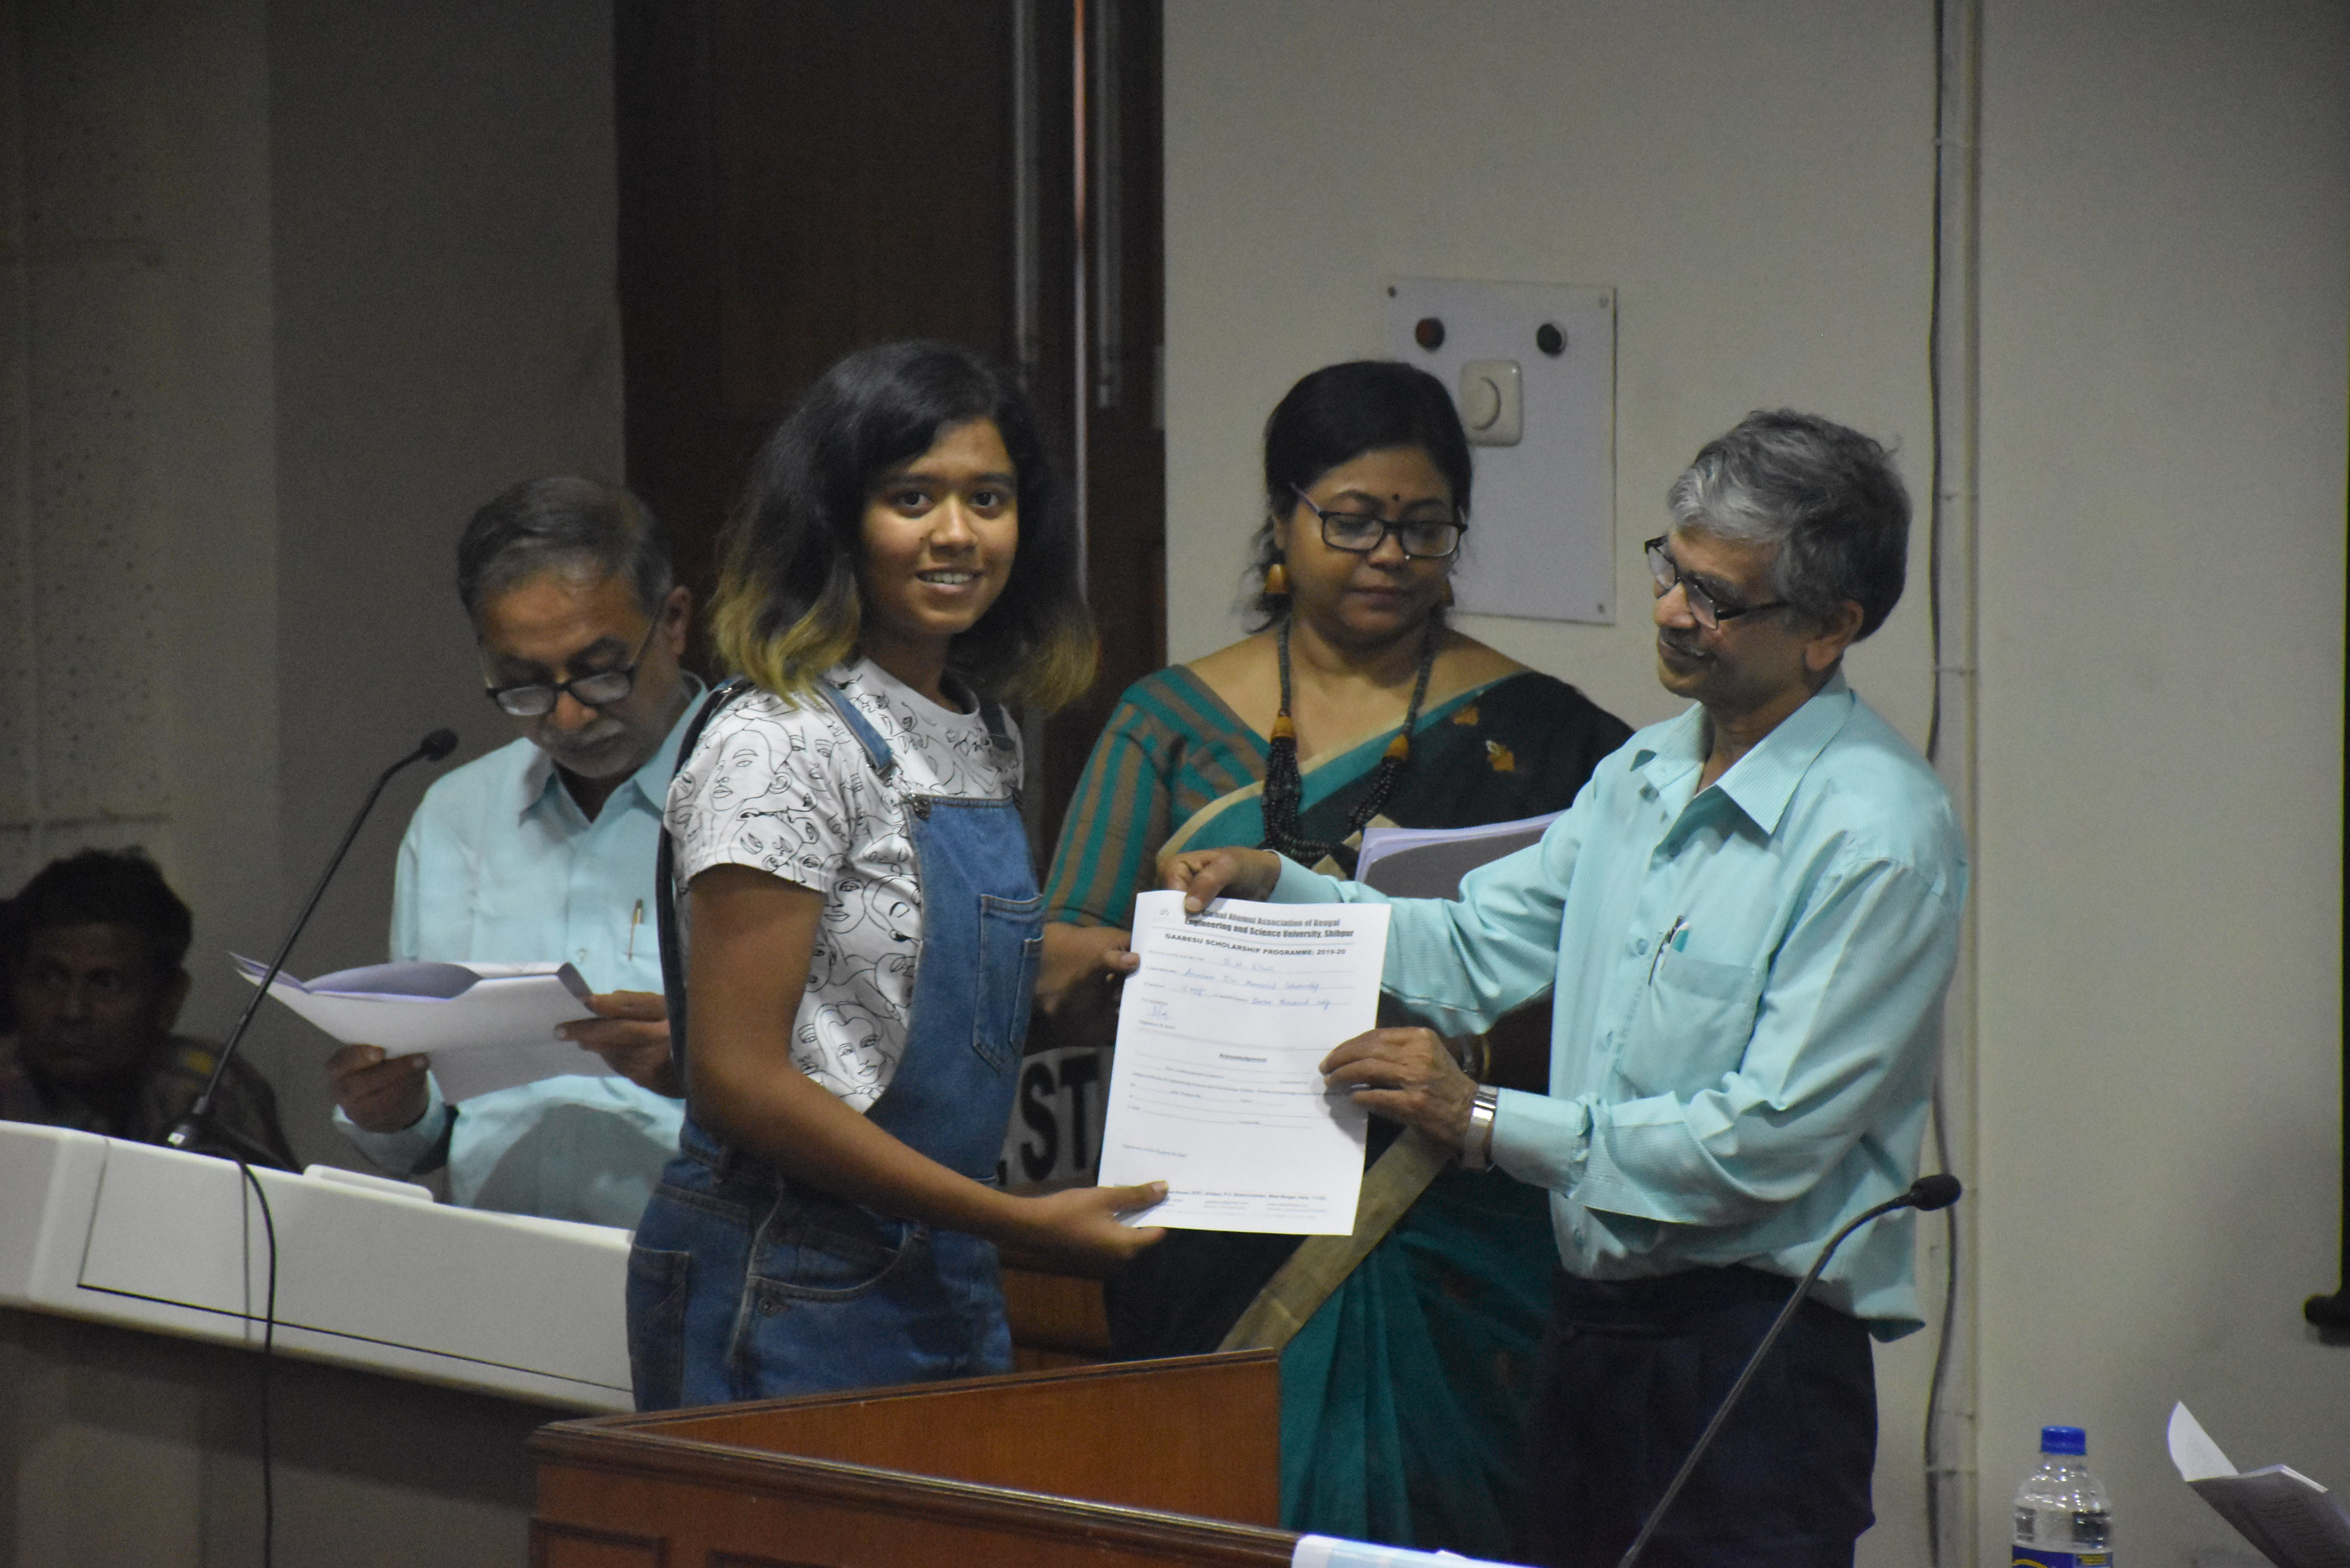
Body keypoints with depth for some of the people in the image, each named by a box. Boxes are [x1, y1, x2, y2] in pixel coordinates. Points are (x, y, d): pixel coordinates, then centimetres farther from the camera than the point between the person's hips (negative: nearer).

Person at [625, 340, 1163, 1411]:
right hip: (789, 1297, -8)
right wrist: (1019, 1220, -19)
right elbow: (737, 1079, -19)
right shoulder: (779, 749, -15)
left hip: (949, 1284, 8)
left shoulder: (986, 733, 11)